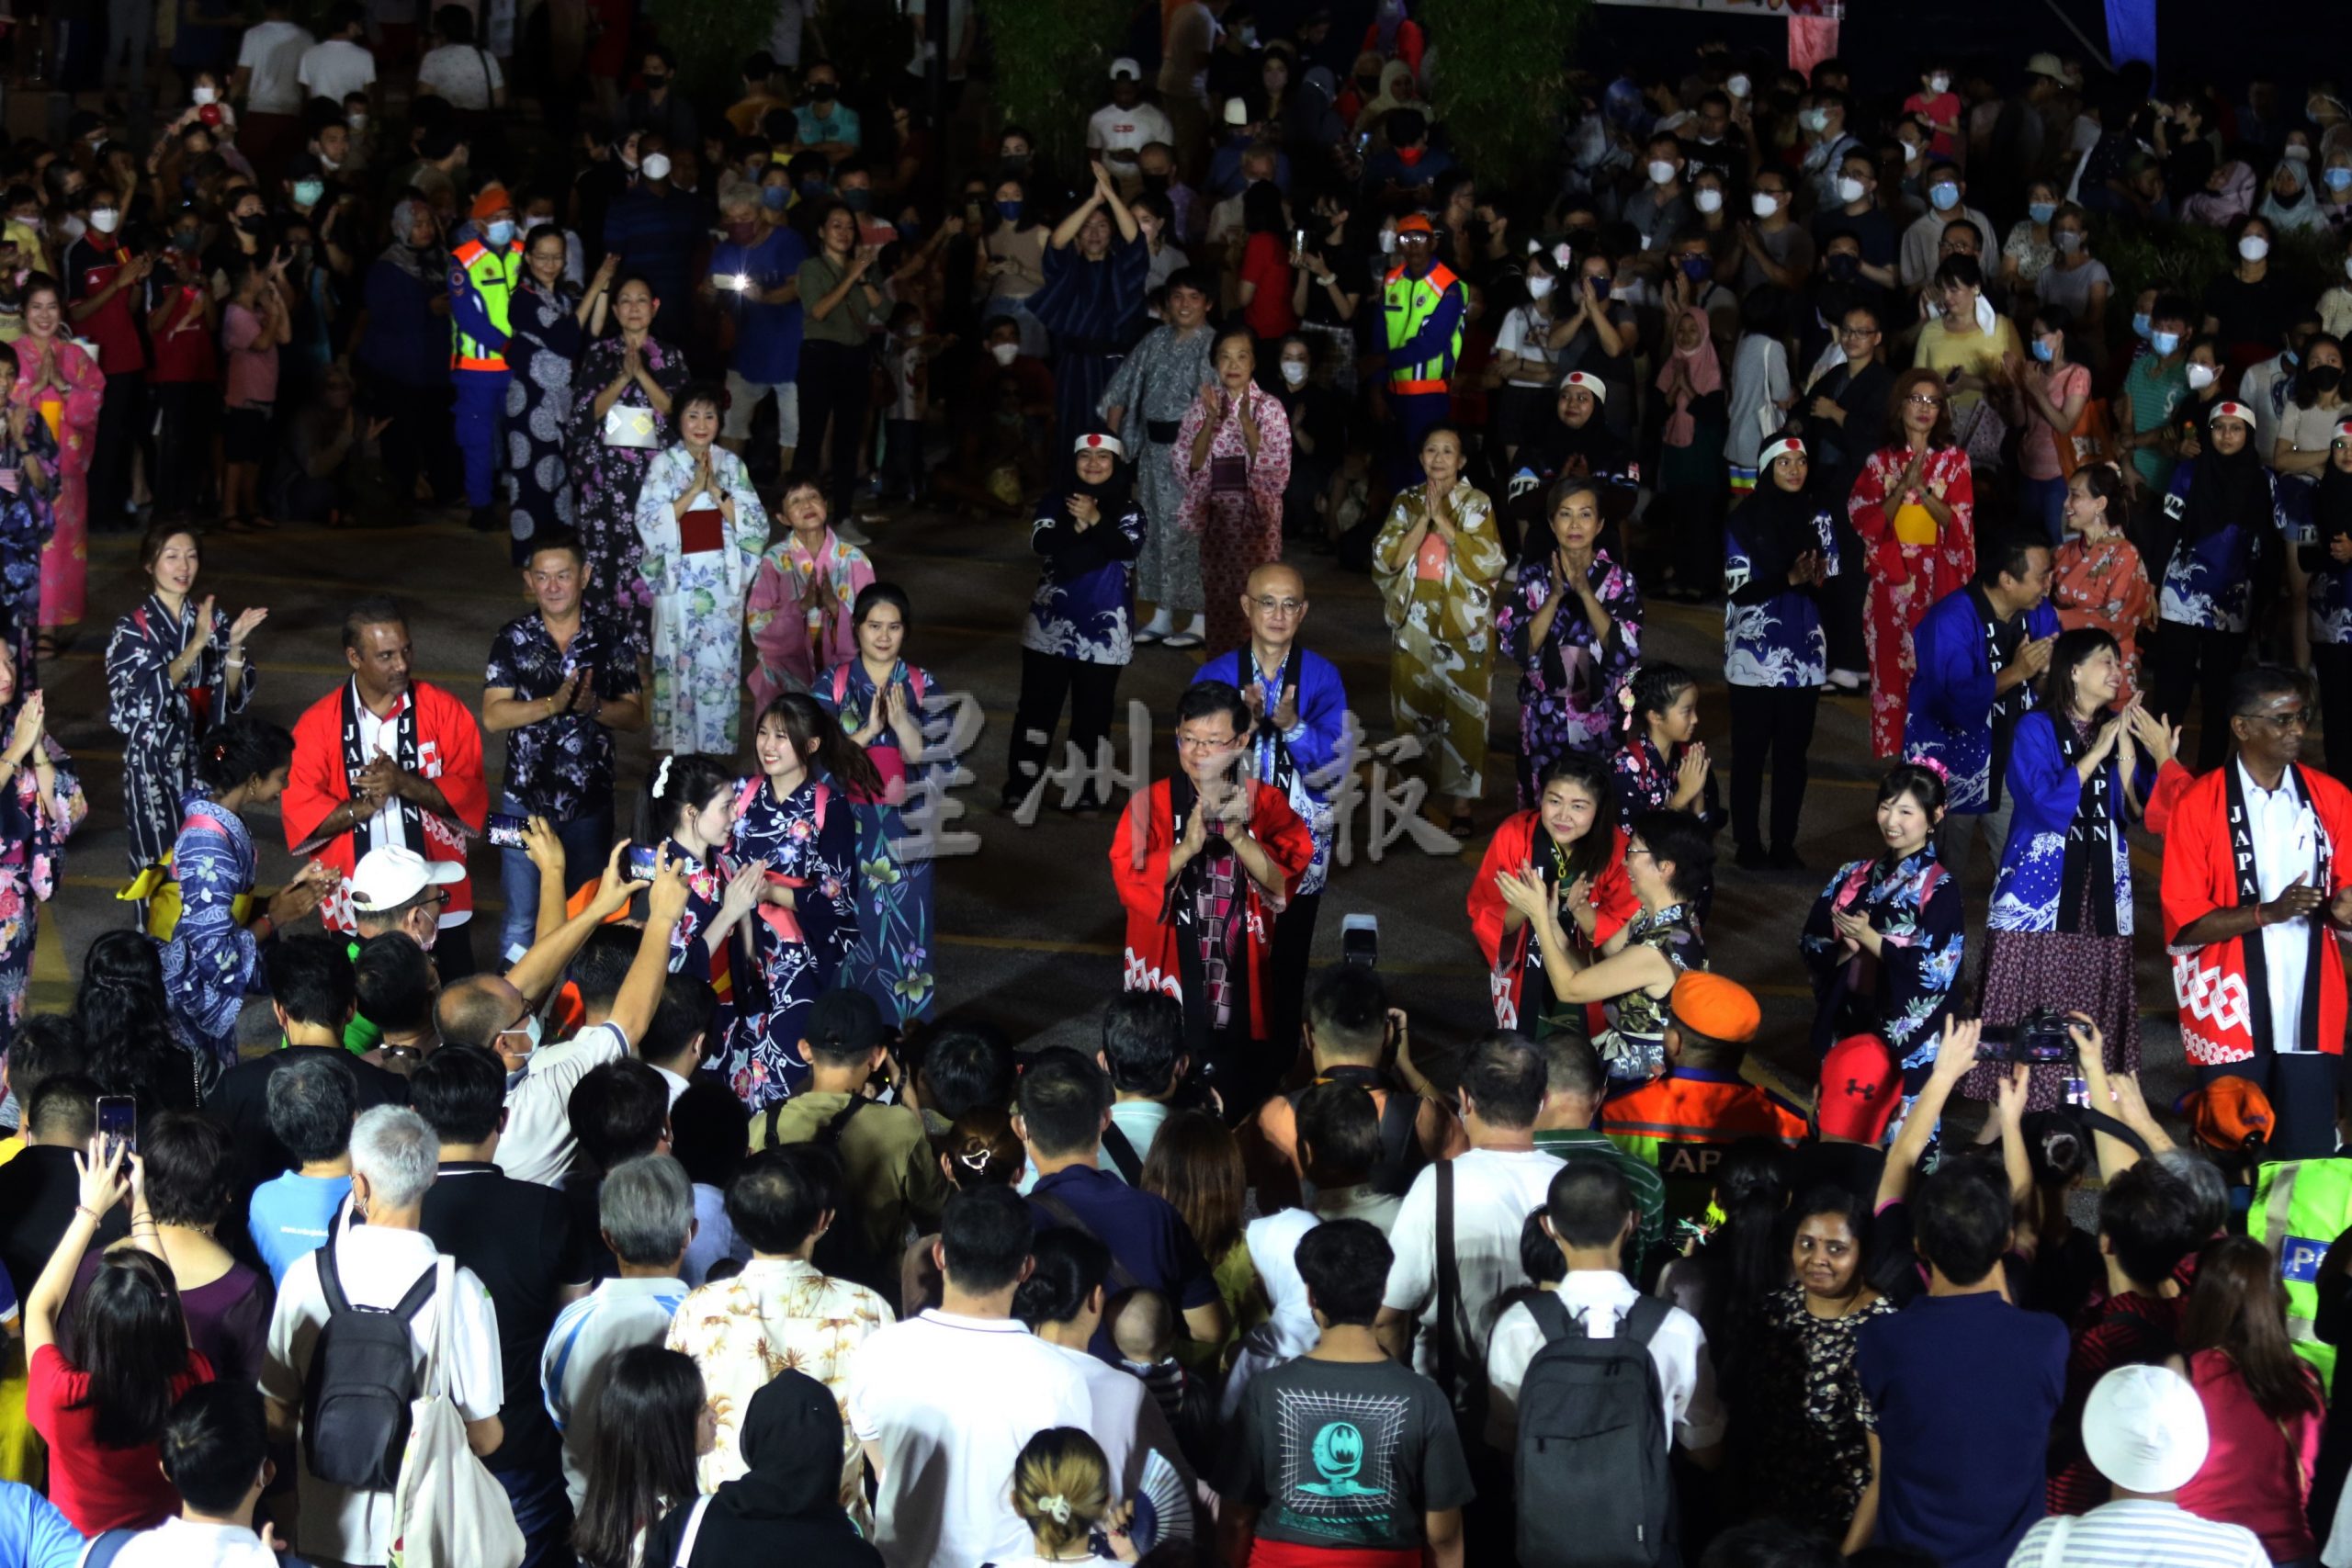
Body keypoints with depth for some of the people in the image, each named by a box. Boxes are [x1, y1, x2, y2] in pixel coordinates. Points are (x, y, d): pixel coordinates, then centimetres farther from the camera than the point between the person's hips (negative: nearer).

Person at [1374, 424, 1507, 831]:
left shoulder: (1477, 503, -1)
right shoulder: (1406, 501, 7)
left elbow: (1490, 562, -14)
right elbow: (1385, 560, -5)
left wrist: (1443, 520, -16)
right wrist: (1424, 519, -14)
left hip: (1463, 626, -3)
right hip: (1413, 624, 3)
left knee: (1463, 712, -3)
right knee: (1413, 709, 7)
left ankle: (1462, 801, 2)